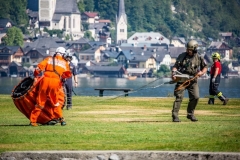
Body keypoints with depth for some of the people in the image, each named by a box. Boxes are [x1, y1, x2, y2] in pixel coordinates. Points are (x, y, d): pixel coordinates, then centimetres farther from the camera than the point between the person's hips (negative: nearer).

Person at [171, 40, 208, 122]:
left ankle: (190, 114, 14)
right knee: (179, 97, -11)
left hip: (193, 81, 2)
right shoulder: (182, 56, -2)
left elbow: (205, 67, 14)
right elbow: (175, 66, -1)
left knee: (195, 97, -5)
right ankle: (175, 116, -9)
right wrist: (173, 74, -19)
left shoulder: (198, 58, 1)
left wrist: (202, 72, -7)